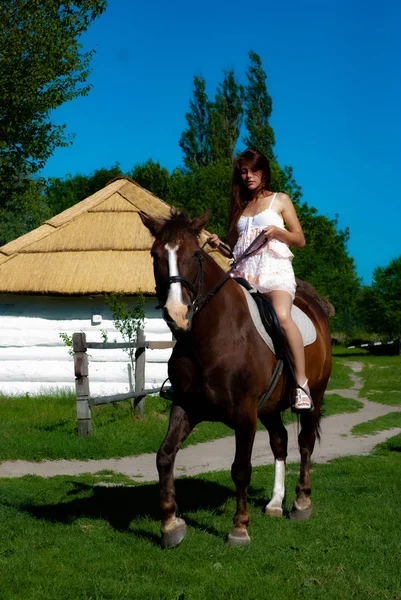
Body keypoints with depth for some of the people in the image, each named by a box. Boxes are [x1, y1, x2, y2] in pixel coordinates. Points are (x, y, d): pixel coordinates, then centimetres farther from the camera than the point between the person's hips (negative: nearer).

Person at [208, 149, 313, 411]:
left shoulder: (280, 200, 12)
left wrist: (277, 231, -11)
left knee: (282, 316, -32)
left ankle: (302, 384, -30)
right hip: (243, 274, 5)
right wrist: (220, 246, 1)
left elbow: (300, 240, 8)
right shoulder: (238, 207, 22)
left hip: (276, 270, -4)